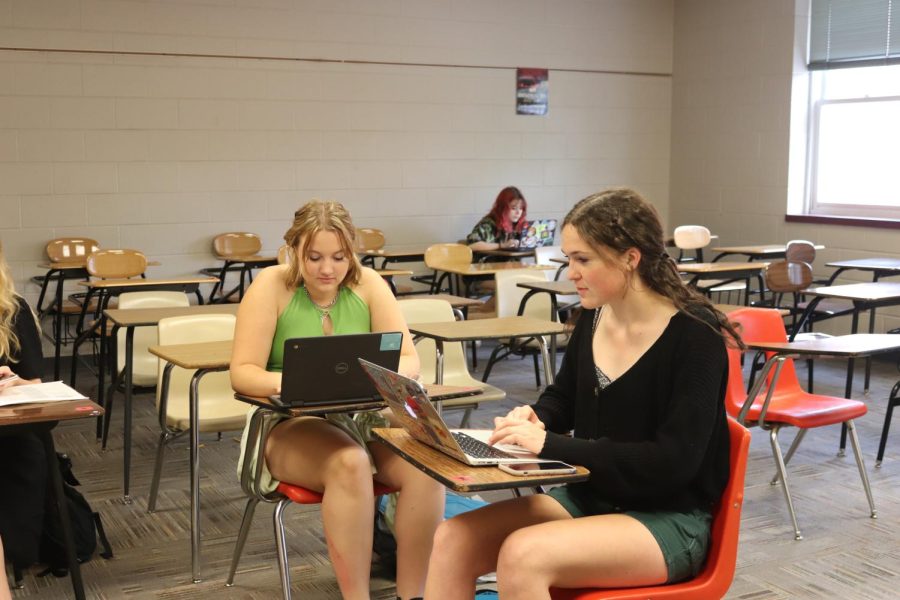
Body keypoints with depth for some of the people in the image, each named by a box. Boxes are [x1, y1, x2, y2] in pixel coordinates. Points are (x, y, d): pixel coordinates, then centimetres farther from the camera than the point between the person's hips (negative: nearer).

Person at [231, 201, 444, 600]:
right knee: (349, 464, -36)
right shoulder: (272, 286, -7)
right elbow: (242, 372, -12)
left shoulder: (367, 283, 1)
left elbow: (409, 360, -2)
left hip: (366, 419, 3)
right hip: (292, 426, -3)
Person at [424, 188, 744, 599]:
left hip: (670, 520, -6)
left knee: (522, 556, -32)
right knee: (452, 541, -14)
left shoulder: (694, 339, -16)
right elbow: (562, 398, 20)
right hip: (588, 497, 7)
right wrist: (535, 420, -5)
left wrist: (551, 444, -26)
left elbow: (674, 462, -23)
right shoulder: (593, 319, 3)